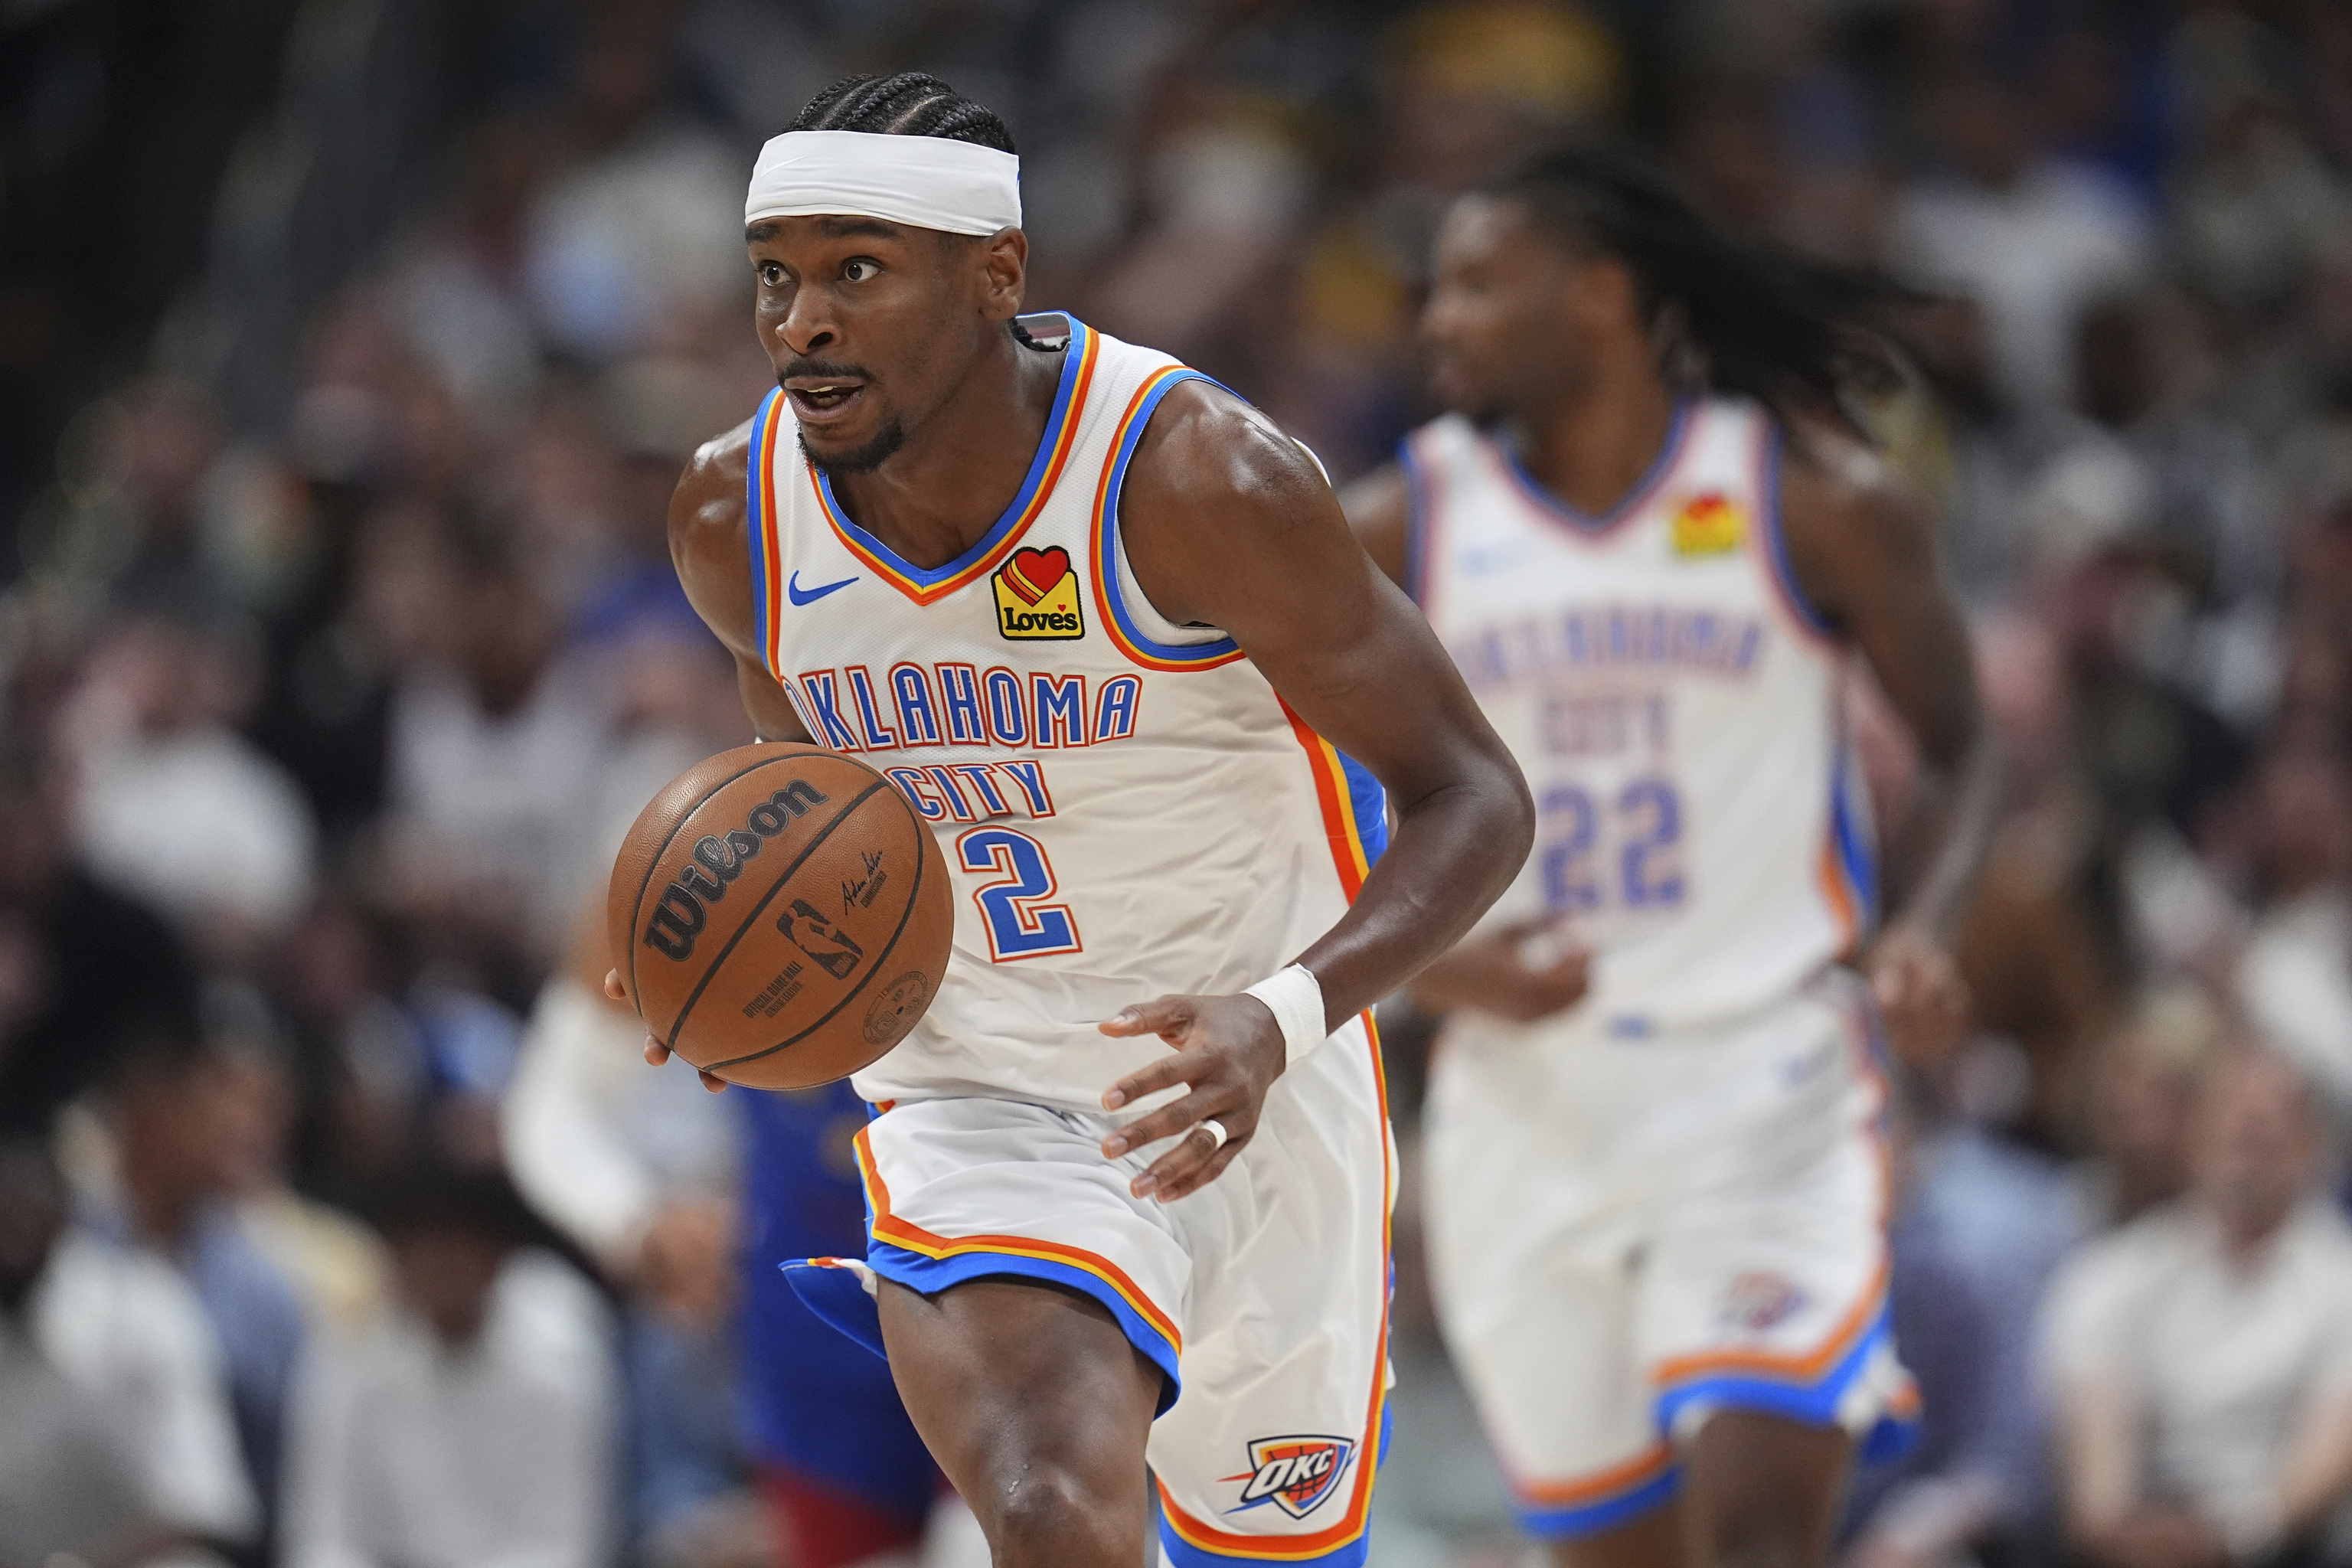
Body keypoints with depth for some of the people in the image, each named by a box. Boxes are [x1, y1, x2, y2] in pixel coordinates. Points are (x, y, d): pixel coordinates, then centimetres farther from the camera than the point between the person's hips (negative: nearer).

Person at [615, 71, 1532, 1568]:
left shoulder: (1198, 478, -23)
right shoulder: (737, 517, -9)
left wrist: (1284, 1021, -35)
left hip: (1250, 1100, -1)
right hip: (974, 1099, 1)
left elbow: (1474, 797, -18)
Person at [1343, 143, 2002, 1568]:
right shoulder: (1399, 530, 1)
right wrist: (1435, 966, -12)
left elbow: (1962, 747, 6)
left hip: (1767, 1090, -3)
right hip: (1527, 1113, 3)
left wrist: (1926, 932, -13)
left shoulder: (1815, 501, -4)